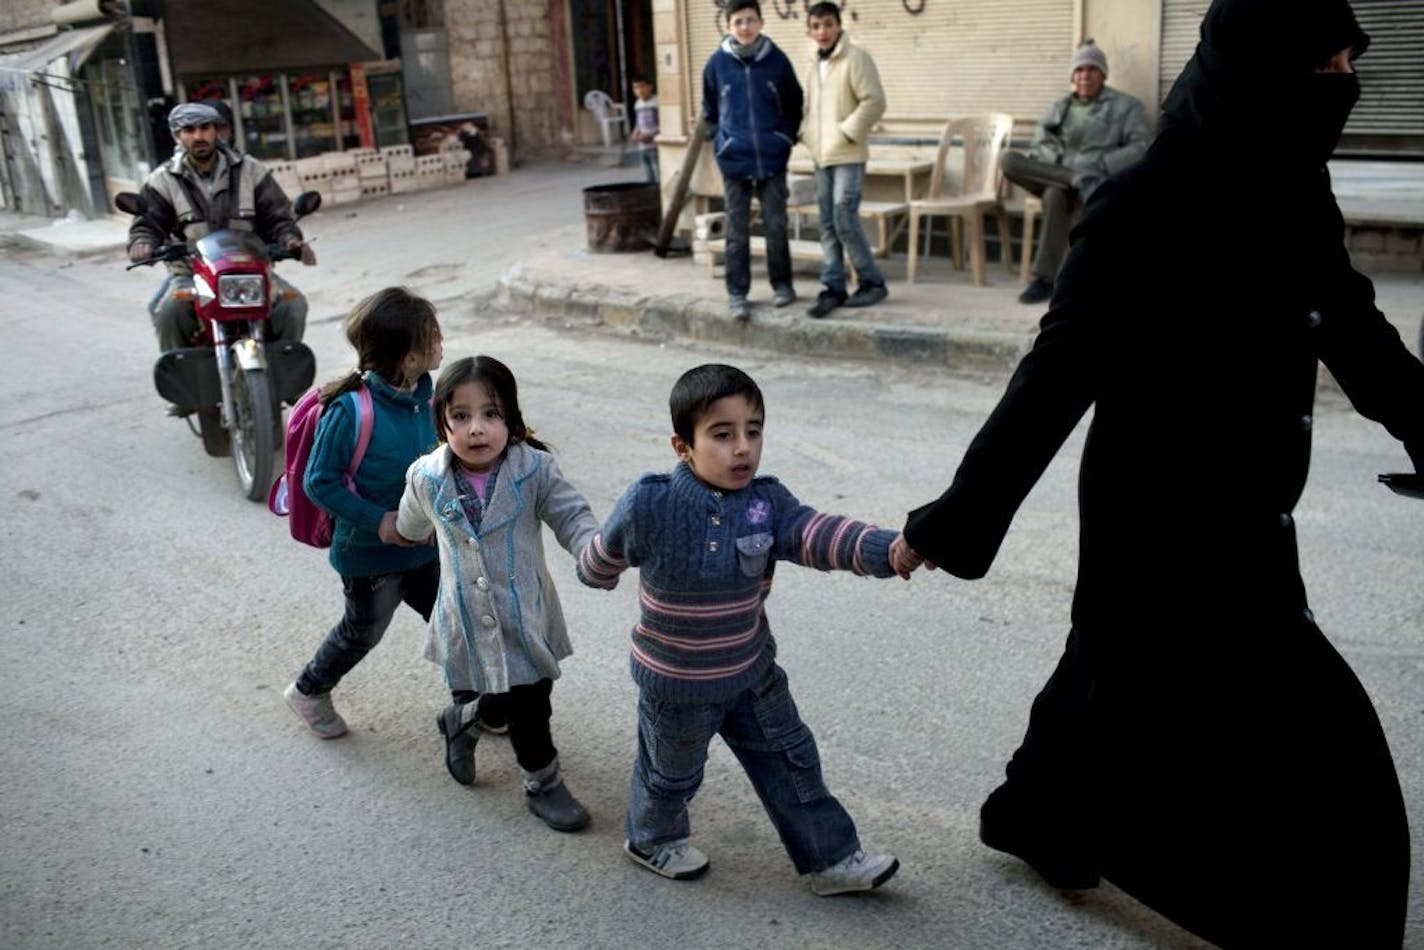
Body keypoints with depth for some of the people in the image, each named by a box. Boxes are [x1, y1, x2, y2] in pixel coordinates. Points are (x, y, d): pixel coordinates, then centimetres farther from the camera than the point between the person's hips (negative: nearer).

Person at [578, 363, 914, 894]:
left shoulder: (766, 502, -14)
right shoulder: (650, 505, -25)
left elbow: (819, 535, -30)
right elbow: (606, 552, -3)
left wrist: (886, 549, -47)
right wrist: (595, 574, 18)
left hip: (752, 671, 4)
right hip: (677, 681, -3)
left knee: (790, 759, 14)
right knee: (673, 772, 20)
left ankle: (830, 858, 31)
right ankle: (652, 839, 50)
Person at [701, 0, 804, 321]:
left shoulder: (777, 59, -1)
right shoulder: (717, 63, -1)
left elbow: (794, 104, 10)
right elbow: (710, 111, 12)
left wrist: (786, 139, 7)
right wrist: (721, 141, 9)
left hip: (772, 159, 0)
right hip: (733, 160, 0)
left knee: (776, 226, 4)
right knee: (737, 232, 4)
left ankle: (782, 285, 20)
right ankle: (737, 293, 10)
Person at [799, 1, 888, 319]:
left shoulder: (855, 58, -9)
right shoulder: (814, 66, 15)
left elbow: (874, 101, -16)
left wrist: (846, 133, -17)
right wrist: (807, 135, 8)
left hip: (848, 157, -7)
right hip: (821, 158, 8)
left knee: (845, 221, -11)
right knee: (828, 225, 7)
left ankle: (873, 282, 3)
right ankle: (833, 287, 12)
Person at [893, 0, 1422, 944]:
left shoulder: (1292, 192, 2)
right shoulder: (1149, 211, -22)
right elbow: (1058, 373, -22)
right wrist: (959, 517, -20)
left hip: (1242, 513, 8)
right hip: (1166, 521, -8)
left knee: (1129, 674, 25)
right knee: (1313, 747, 0)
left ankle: (1037, 816, 47)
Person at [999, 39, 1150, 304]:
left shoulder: (1125, 106, 9)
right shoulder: (1058, 108, 21)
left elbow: (1141, 148, -1)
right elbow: (1038, 148, 15)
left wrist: (1099, 166, -15)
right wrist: (1075, 173, -6)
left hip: (1099, 181, -4)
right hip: (1050, 175, 4)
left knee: (1056, 194, -39)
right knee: (1009, 160, -24)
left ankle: (1045, 279, -36)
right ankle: (1081, 181, -31)